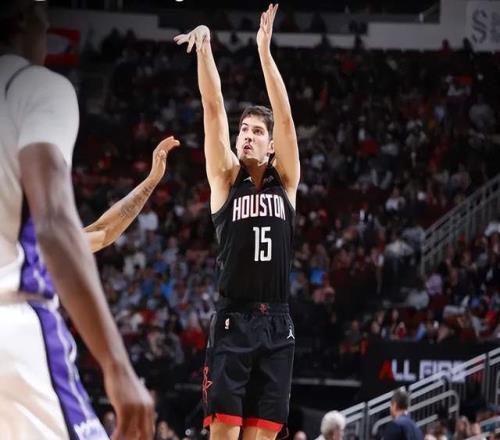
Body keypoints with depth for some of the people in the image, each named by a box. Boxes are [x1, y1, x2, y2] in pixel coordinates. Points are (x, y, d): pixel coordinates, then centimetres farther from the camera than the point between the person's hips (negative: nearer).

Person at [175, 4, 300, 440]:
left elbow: (286, 117, -2)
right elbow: (214, 110, -2)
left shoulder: (285, 181, 9)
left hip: (276, 323, 2)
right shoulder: (226, 177, 7)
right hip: (233, 320, -2)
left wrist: (264, 50, -9)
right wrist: (205, 49, -12)